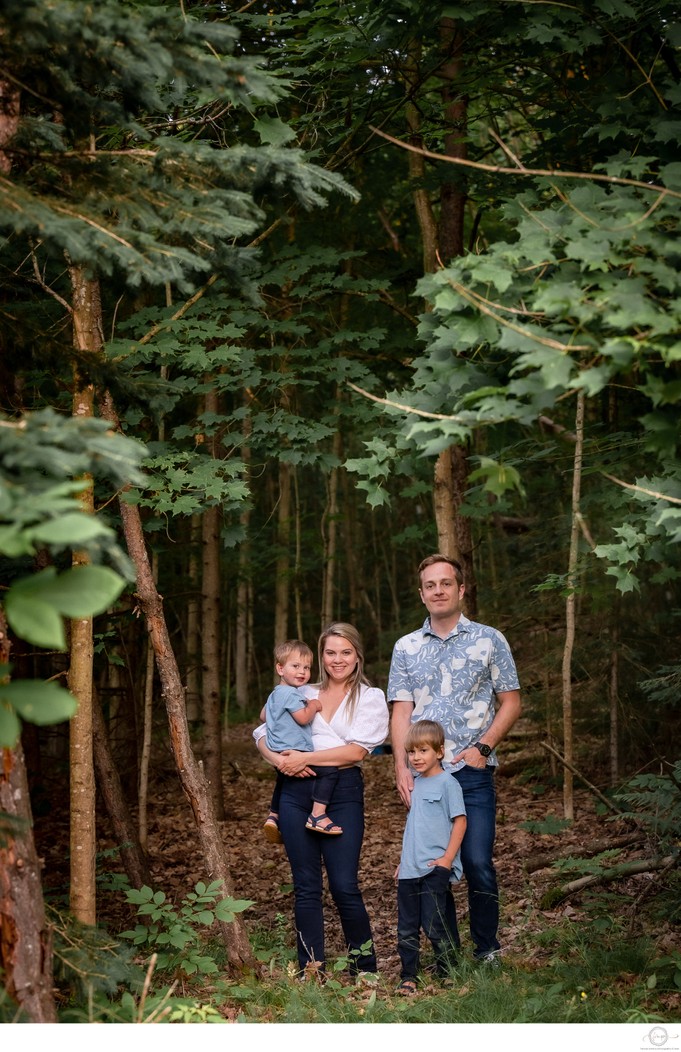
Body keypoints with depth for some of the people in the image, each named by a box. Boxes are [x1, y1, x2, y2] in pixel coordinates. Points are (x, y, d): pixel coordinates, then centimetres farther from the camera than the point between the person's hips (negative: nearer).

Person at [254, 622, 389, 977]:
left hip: (343, 791, -3)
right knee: (306, 886, 4)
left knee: (344, 885, -6)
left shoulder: (370, 697, 7)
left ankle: (365, 968, 11)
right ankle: (311, 971, 11)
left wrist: (305, 758, -11)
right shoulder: (304, 695, 16)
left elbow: (357, 750, -7)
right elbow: (263, 733, 15)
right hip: (296, 791, 3)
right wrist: (279, 759, -6)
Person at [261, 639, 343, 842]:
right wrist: (314, 705, -3)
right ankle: (318, 815, -26)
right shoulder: (290, 694, -13)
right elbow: (303, 718, -20)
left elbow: (263, 715, 33)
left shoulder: (275, 694, 20)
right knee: (329, 770, -21)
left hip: (279, 754, 11)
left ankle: (273, 816, 38)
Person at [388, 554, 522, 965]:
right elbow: (401, 711, 7)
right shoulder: (406, 647, 12)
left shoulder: (489, 640, 5)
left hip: (472, 772, -2)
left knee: (478, 864, -7)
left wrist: (483, 747, -8)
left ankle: (488, 953, 8)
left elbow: (511, 702, 5)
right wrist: (402, 768, -4)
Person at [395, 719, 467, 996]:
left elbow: (460, 821, -10)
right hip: (410, 868, 7)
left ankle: (448, 975, 5)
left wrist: (447, 859, -15)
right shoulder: (415, 784, 15)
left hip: (435, 868, -7)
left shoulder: (447, 783, -7)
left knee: (434, 925, -7)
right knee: (407, 929, 6)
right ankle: (408, 977, 13)